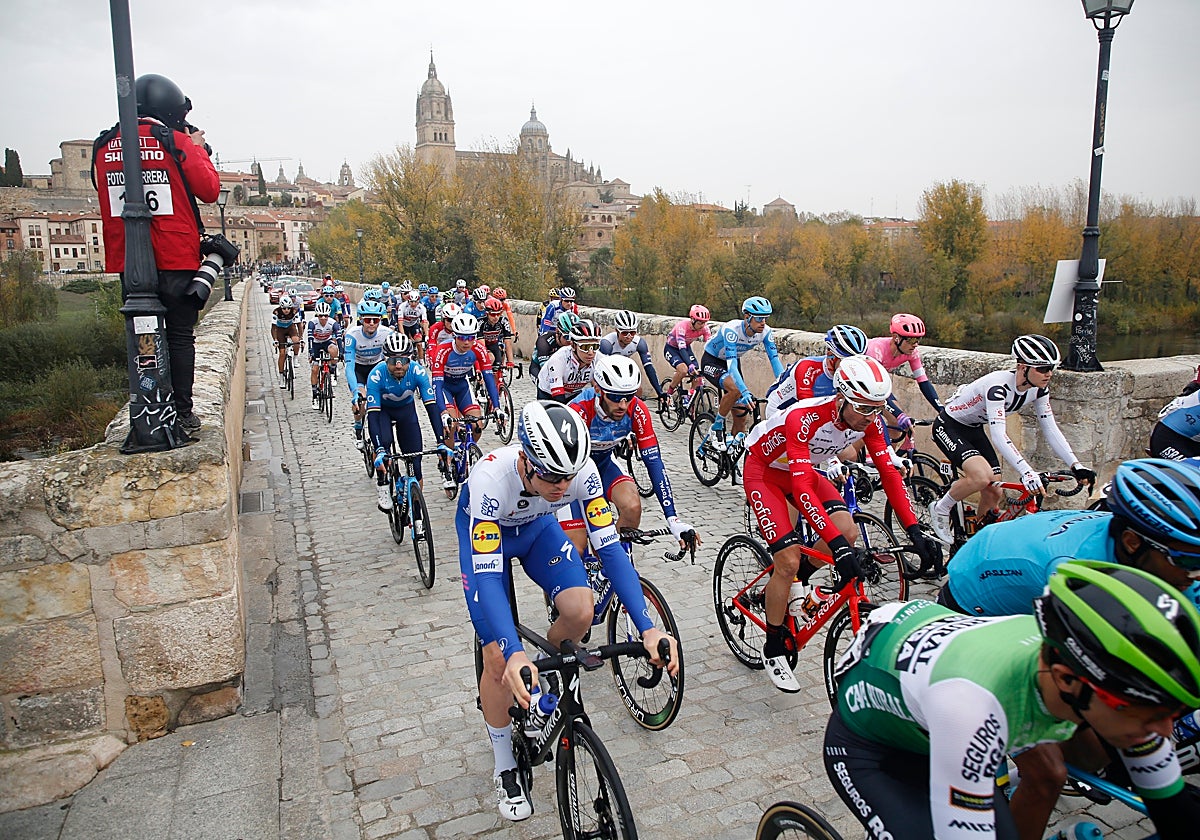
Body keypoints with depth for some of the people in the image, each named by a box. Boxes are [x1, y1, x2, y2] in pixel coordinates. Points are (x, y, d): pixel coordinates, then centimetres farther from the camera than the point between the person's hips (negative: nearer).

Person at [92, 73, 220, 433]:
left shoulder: (104, 147, 8)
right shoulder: (176, 142, -6)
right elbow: (209, 189, -5)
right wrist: (198, 149, 10)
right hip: (176, 259, -4)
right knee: (180, 336, 4)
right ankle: (183, 414, 5)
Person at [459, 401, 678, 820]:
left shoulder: (583, 471, -33)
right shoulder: (491, 477, -42)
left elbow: (609, 548, -29)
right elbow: (486, 575, -42)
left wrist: (647, 628, -37)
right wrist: (514, 654, -55)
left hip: (537, 525, 3)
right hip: (483, 531, -3)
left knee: (581, 611, -22)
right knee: (499, 659, -11)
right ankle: (505, 767, 13)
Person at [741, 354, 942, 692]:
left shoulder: (868, 420, -17)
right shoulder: (805, 419, -37)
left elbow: (889, 474, -14)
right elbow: (802, 489, -43)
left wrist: (915, 531, -23)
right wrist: (835, 544, -50)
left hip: (802, 469, 6)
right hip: (763, 470, -6)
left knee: (847, 529, -19)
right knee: (789, 561, -16)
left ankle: (798, 581, 11)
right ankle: (773, 649, 5)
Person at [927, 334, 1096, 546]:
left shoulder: (1038, 389, -10)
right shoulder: (998, 386, -34)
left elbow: (1050, 429, -8)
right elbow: (998, 435, -42)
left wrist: (1076, 465, -19)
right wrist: (1026, 471, -52)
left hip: (974, 429, 8)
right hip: (948, 427, -8)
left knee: (993, 493, 0)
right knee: (982, 476, -30)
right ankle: (940, 509, -6)